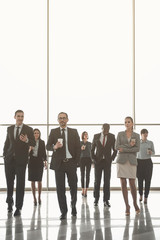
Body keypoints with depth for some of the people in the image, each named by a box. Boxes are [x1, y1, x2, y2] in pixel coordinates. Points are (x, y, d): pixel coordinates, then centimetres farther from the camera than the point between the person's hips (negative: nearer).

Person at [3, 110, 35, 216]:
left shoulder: (29, 130, 1)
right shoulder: (10, 128, 12)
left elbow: (34, 143, -3)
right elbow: (7, 142, 17)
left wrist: (27, 140, -24)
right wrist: (5, 154, 9)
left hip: (21, 159, -3)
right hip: (9, 159, 3)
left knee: (20, 184, -4)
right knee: (9, 181, 9)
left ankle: (18, 208, 0)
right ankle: (10, 201, 32)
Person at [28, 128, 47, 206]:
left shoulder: (42, 142, 5)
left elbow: (44, 153, 7)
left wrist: (45, 161, -2)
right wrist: (30, 149, -17)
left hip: (39, 162, 0)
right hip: (32, 162, 0)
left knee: (39, 180, 2)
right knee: (32, 181, 0)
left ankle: (39, 197, 14)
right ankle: (34, 198, 5)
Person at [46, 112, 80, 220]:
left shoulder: (74, 132, 9)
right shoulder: (53, 132, 8)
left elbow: (78, 147, 7)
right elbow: (48, 146, 4)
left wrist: (76, 161, -1)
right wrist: (54, 147, -18)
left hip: (71, 163, 0)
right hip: (59, 163, 0)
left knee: (73, 186, 3)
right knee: (60, 188, -1)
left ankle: (73, 206, 29)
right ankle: (63, 211, 5)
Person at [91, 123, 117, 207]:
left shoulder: (112, 137, 2)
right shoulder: (96, 136, 3)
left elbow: (115, 149, 8)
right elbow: (92, 148, 10)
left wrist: (112, 158, -1)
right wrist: (93, 158, 1)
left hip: (107, 162, 0)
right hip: (98, 161, 0)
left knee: (107, 181, -2)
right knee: (97, 180, 1)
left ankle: (106, 200, 1)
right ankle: (96, 199, 12)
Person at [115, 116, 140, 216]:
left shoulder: (136, 135, 7)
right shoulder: (120, 134, 7)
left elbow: (137, 149, -5)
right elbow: (117, 147, -4)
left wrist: (124, 149, -11)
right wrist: (129, 145, -11)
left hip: (132, 161, 0)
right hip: (122, 161, 0)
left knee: (132, 184, -2)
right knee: (123, 183, -2)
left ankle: (135, 203, 19)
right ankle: (127, 206, 5)